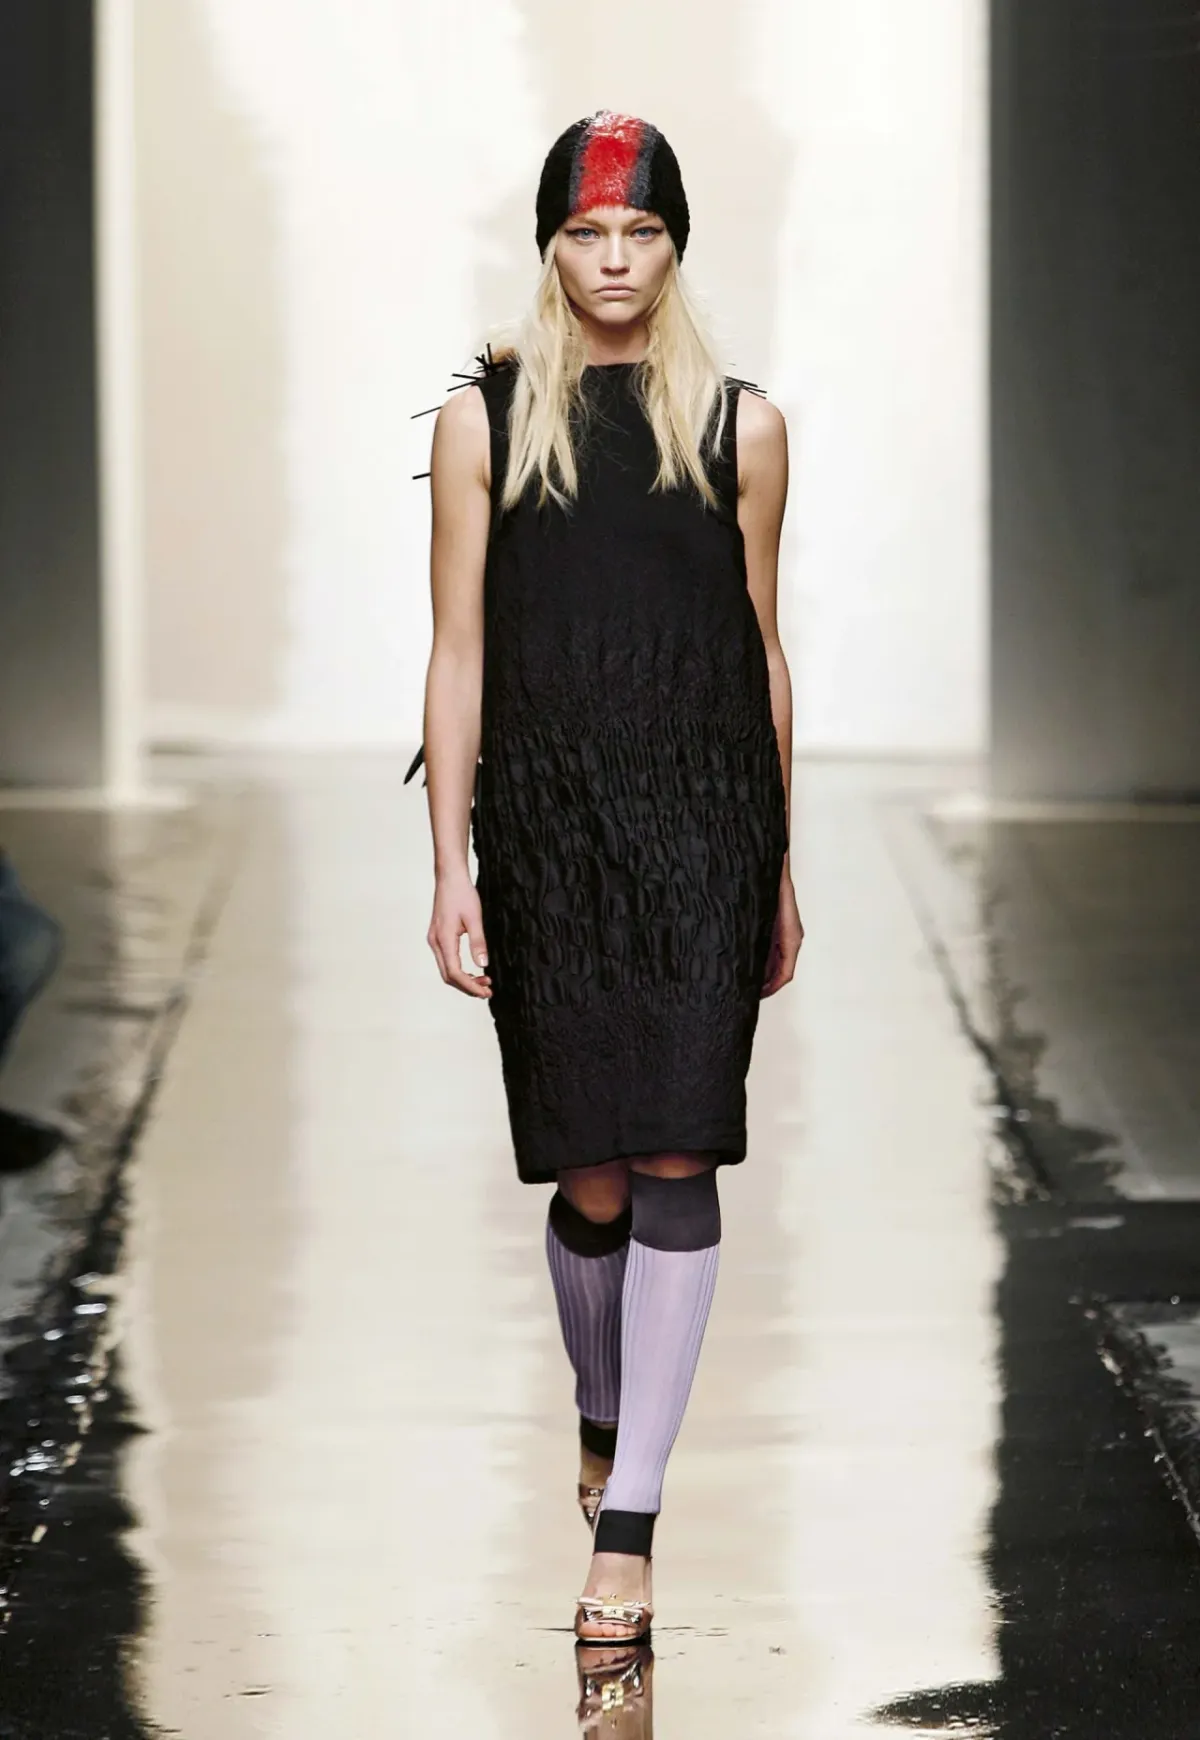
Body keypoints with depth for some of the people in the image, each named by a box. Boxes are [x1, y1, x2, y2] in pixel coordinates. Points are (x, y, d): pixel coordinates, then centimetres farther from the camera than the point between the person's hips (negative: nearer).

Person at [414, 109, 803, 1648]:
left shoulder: (740, 427, 7)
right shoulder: (486, 422, 5)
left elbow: (762, 649, 12)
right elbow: (458, 655, 3)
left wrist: (779, 865, 13)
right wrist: (451, 869, -3)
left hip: (704, 827, 0)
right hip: (547, 826, 0)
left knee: (675, 1160, -9)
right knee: (591, 1180, 3)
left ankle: (627, 1525, -6)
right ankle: (601, 1417, 33)